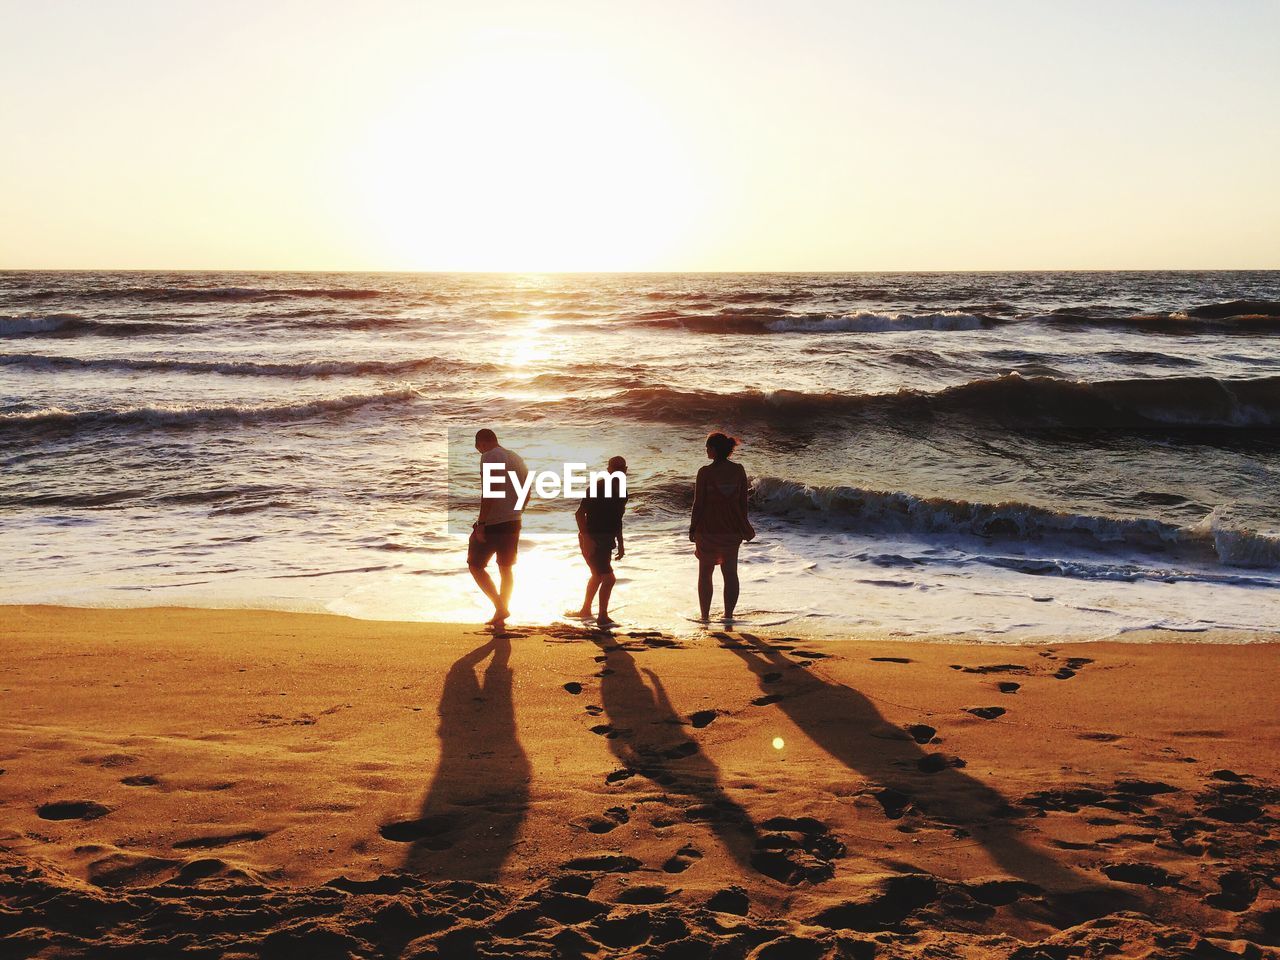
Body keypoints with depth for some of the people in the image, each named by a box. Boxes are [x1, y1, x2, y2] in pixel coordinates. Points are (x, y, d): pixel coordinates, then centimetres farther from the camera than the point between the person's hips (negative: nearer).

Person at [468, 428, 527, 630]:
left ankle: (501, 607, -9)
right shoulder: (517, 459, 15)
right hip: (513, 523, 8)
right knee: (506, 569, 15)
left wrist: (481, 523, -21)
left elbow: (489, 491, -21)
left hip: (492, 523, -8)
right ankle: (501, 616, 19)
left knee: (475, 565, 2)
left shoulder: (489, 457, -11)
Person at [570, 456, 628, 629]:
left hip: (606, 541, 9)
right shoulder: (597, 489, -18)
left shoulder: (621, 493, 7)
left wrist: (620, 543, 18)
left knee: (598, 576, 22)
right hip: (592, 541, -9)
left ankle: (585, 610, 39)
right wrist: (586, 538, -25)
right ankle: (603, 617, -2)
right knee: (608, 578, -12)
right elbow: (580, 513, -19)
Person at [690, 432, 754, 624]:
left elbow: (698, 503, -11)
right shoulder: (738, 471, -4)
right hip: (732, 529, 3)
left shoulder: (705, 472, -14)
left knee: (705, 573, 10)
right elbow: (743, 502, 2)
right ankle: (728, 615, 10)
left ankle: (705, 616, 13)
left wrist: (692, 529, 0)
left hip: (708, 528, -3)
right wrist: (743, 526, 13)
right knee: (730, 573, 10)